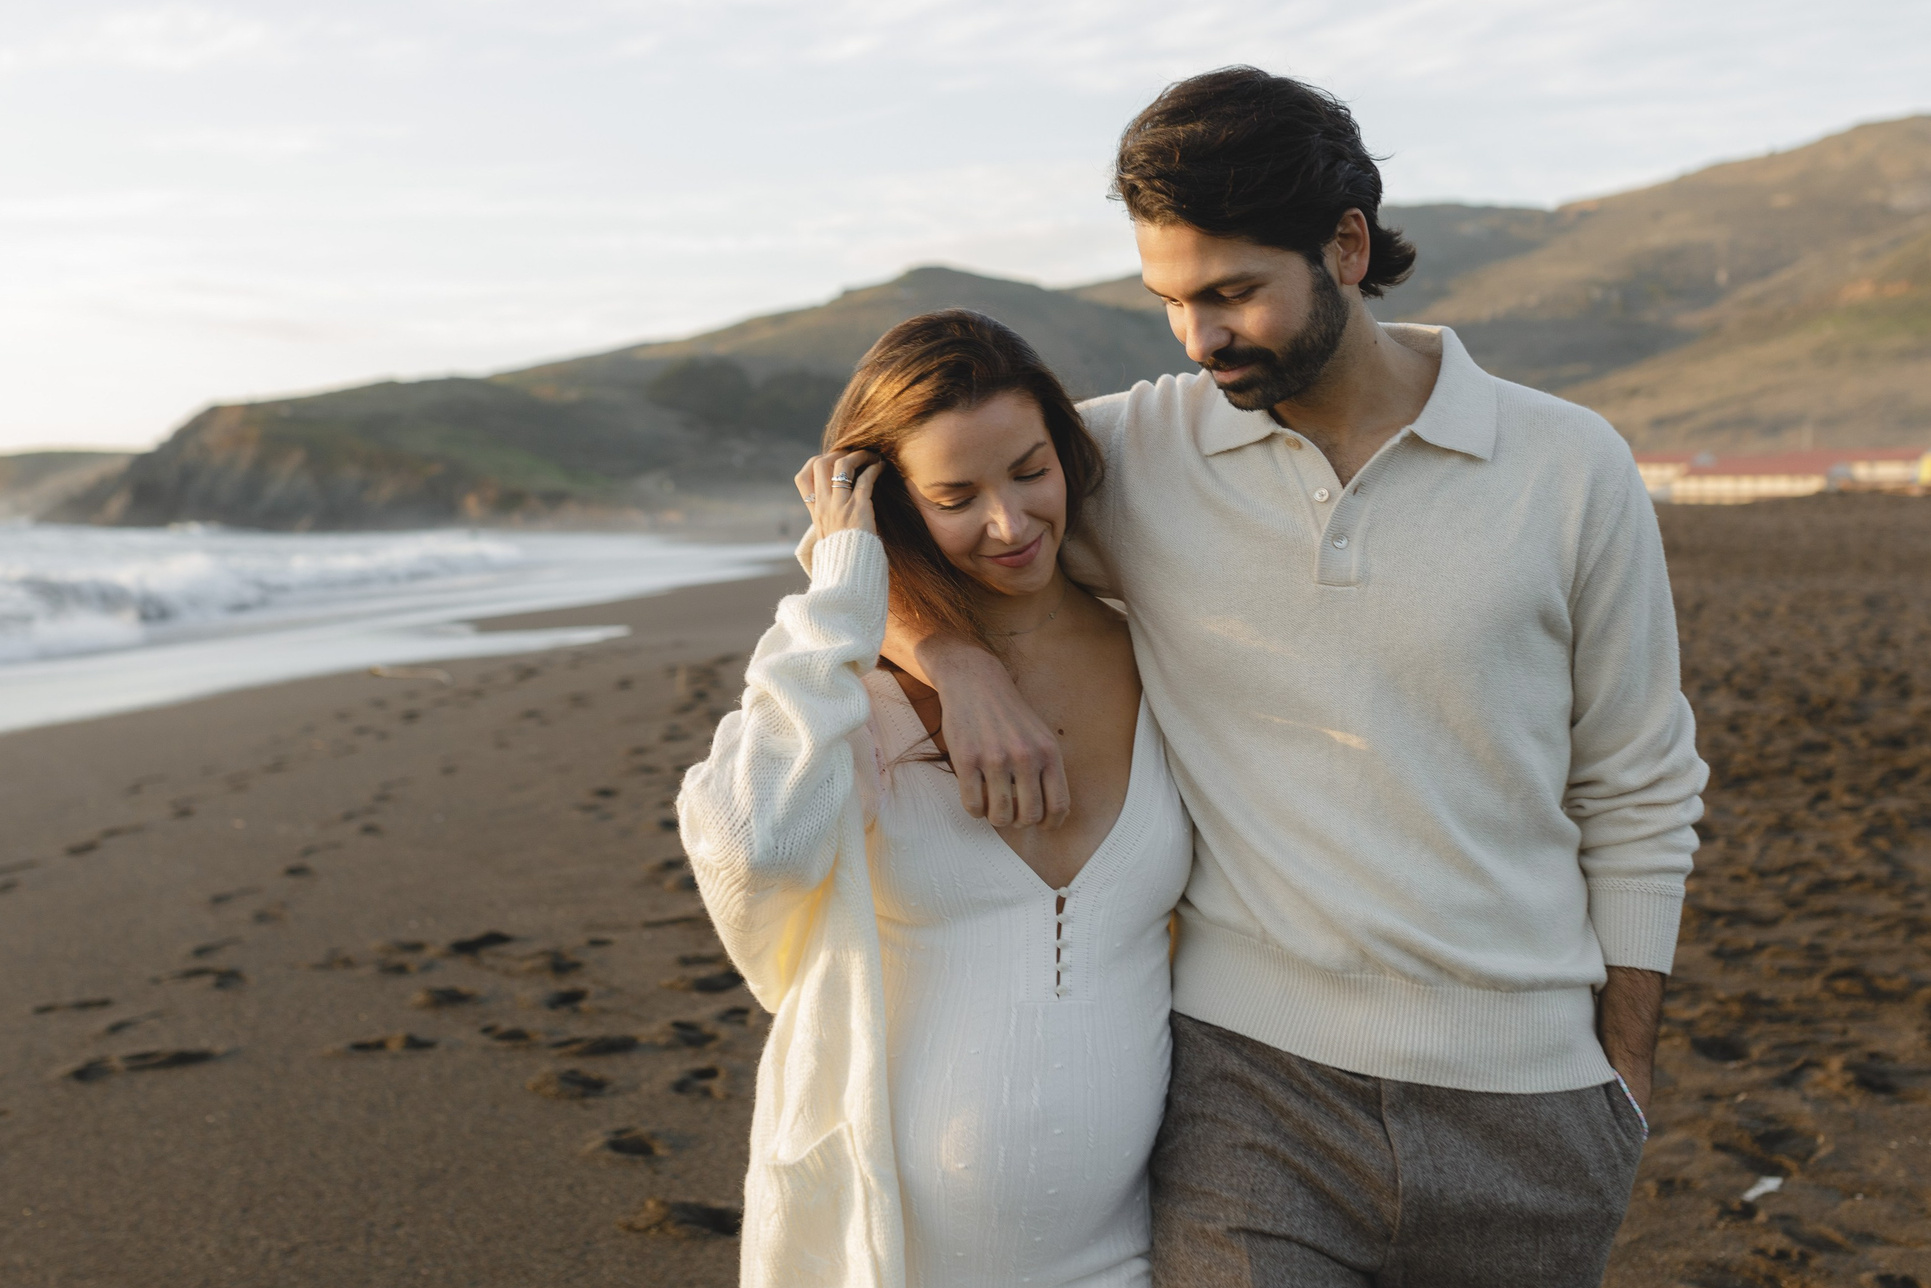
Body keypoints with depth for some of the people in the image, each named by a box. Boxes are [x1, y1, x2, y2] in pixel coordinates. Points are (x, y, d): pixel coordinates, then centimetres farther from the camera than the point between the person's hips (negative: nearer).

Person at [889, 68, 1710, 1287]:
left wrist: (1626, 1078, 6)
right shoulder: (1135, 452, -3)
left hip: (1523, 1099, 1)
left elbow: (1638, 797, 5)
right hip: (1251, 1085, 0)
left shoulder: (1571, 467, -3)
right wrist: (962, 664, -17)